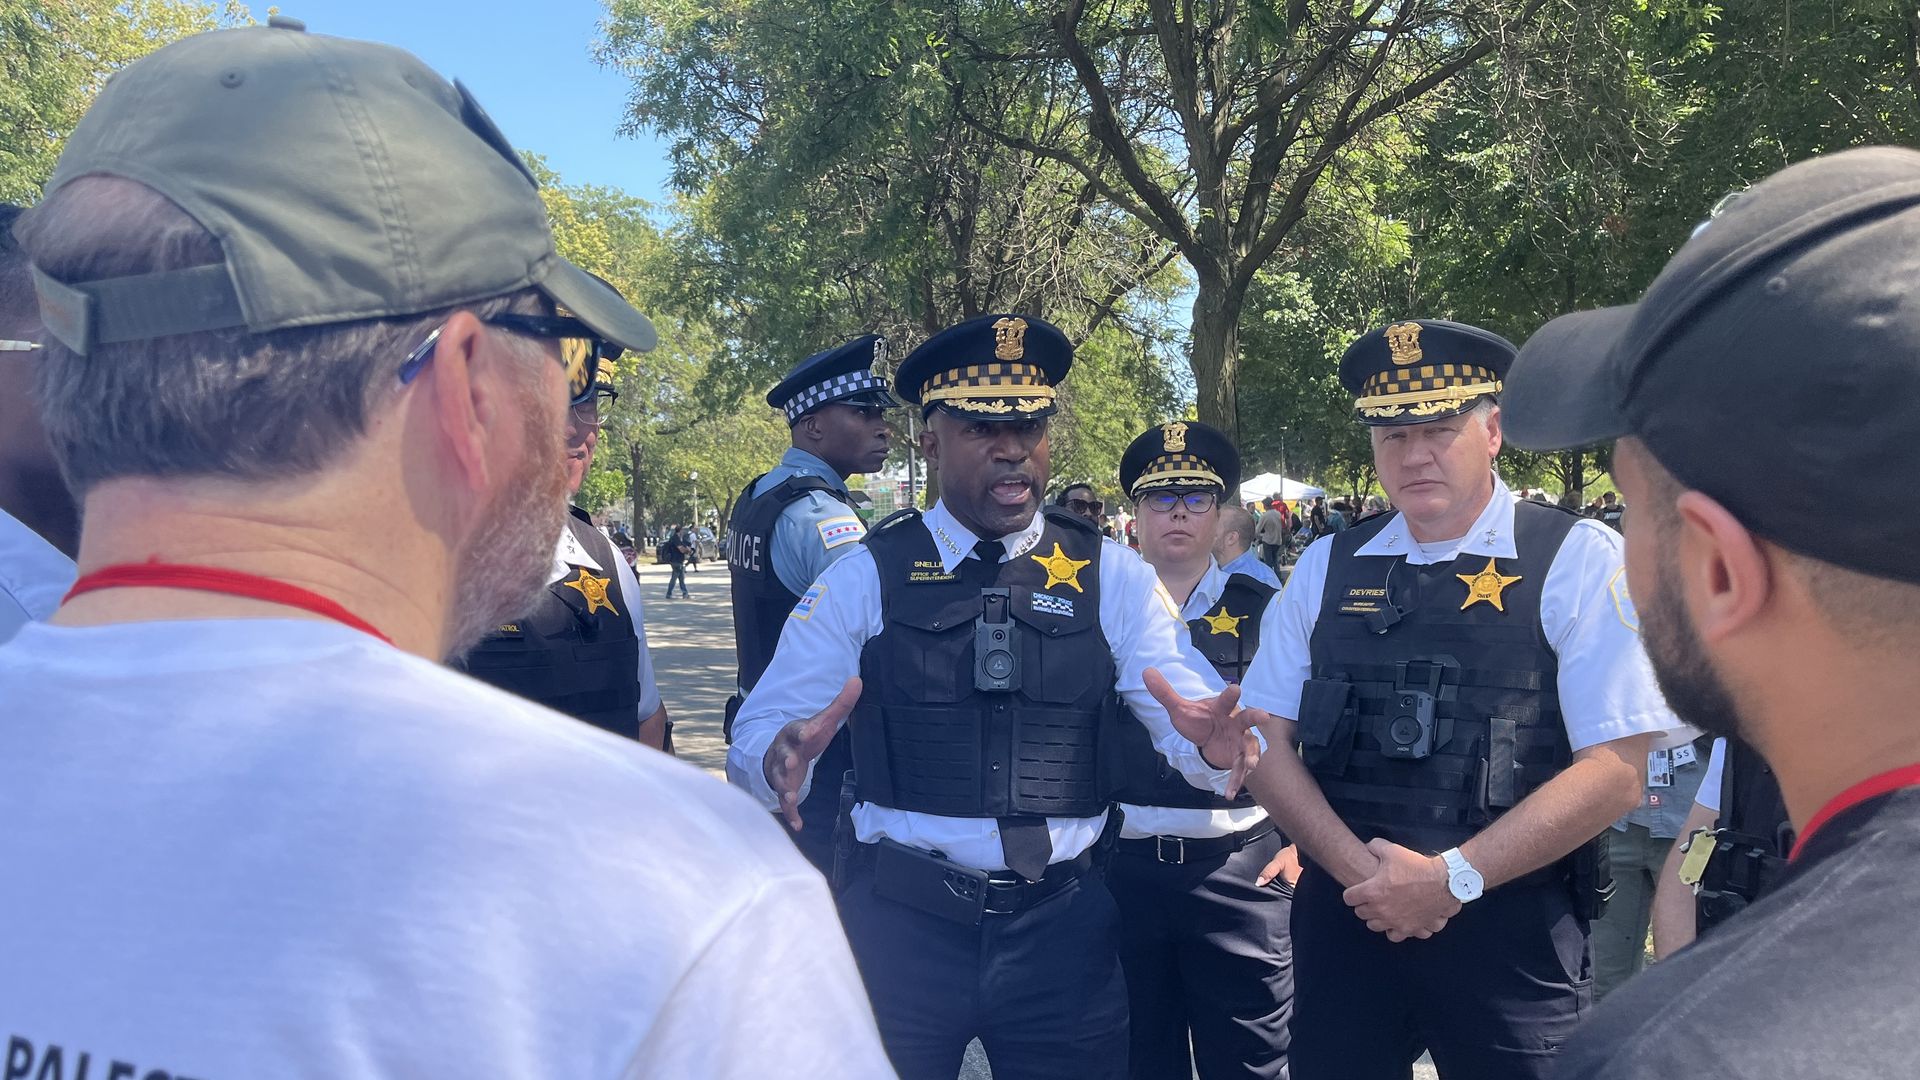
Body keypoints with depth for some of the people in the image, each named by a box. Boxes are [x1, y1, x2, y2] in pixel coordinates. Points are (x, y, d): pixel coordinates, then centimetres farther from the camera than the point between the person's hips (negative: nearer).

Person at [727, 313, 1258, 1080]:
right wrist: (784, 758, -29)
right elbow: (759, 736, -6)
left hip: (1064, 927, 1)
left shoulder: (1112, 578, 1)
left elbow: (1192, 720, -6)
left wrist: (1211, 742, -30)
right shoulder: (865, 578, -2)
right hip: (899, 922, -1)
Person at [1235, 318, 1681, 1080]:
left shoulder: (1577, 562, -5)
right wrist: (1362, 870, -9)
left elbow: (1614, 771, -10)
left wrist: (1452, 877, -14)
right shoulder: (1326, 567, 5)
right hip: (1343, 917, 3)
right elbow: (1263, 741, 3)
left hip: (1511, 931, -3)